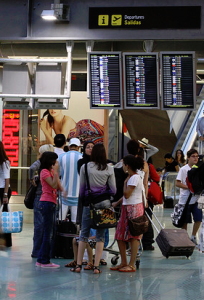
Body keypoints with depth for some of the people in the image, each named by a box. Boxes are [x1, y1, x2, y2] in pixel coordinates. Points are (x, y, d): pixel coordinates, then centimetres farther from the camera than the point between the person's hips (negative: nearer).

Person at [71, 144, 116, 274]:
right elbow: (113, 190, 1)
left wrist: (82, 200, 17)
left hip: (89, 203, 0)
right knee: (100, 235, 5)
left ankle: (79, 264, 9)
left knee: (84, 234, 8)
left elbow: (82, 187, 3)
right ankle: (96, 266, 2)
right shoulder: (109, 169, -2)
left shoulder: (85, 167, -3)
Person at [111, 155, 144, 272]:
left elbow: (126, 194, -18)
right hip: (127, 208, 10)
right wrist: (117, 203, 26)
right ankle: (124, 263, 17)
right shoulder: (133, 177, 16)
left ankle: (132, 265, -5)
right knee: (120, 236, 10)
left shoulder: (135, 177, -13)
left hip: (134, 208, -10)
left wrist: (125, 182, -7)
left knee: (134, 236, -6)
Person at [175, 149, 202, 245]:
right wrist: (189, 188, -17)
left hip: (196, 199, 4)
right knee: (185, 221, 4)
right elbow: (177, 183, -11)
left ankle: (193, 237, 16)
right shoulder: (183, 169, -6)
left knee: (198, 219, -2)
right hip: (185, 200, -4)